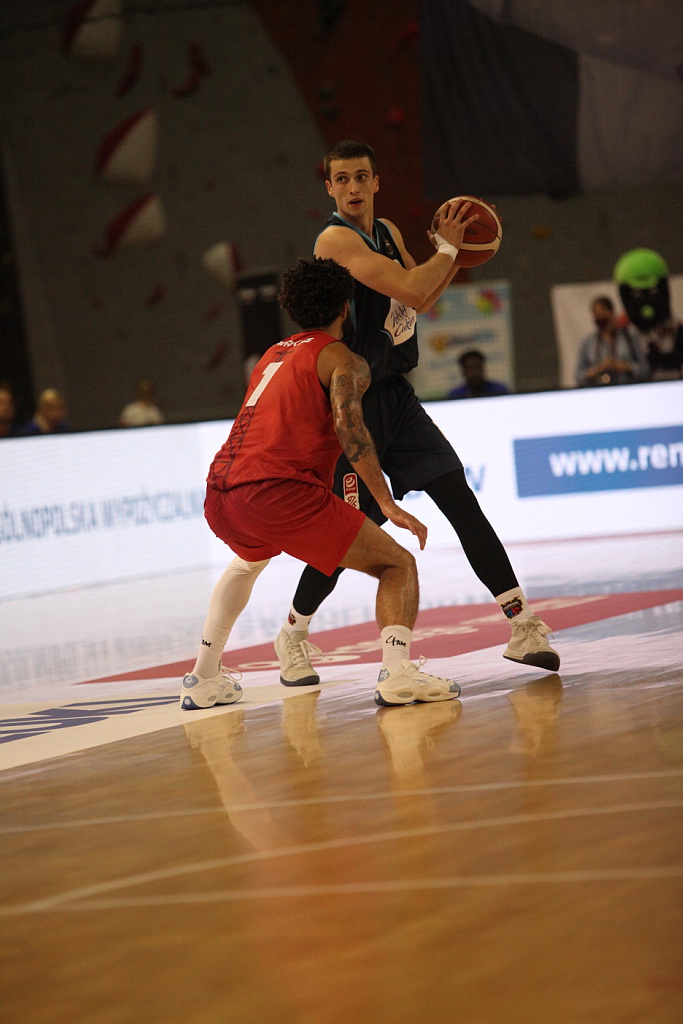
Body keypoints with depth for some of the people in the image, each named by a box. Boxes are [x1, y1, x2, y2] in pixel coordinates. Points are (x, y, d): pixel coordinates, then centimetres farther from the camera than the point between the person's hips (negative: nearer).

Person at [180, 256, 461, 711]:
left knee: (247, 562, 40)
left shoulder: (274, 354, 29)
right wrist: (388, 504, -15)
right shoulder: (345, 360, 6)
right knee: (398, 564, 1)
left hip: (219, 497, 7)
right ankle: (398, 673, -23)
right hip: (280, 491, -7)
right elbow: (348, 425, -12)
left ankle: (204, 679, 38)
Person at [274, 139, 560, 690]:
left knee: (460, 497, -1)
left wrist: (457, 251, 10)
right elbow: (411, 292, -24)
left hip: (396, 397, 8)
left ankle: (523, 625, -1)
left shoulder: (388, 232, 12)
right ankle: (292, 636, 16)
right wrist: (446, 247, -9)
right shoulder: (337, 239, -16)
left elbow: (420, 303, 22)